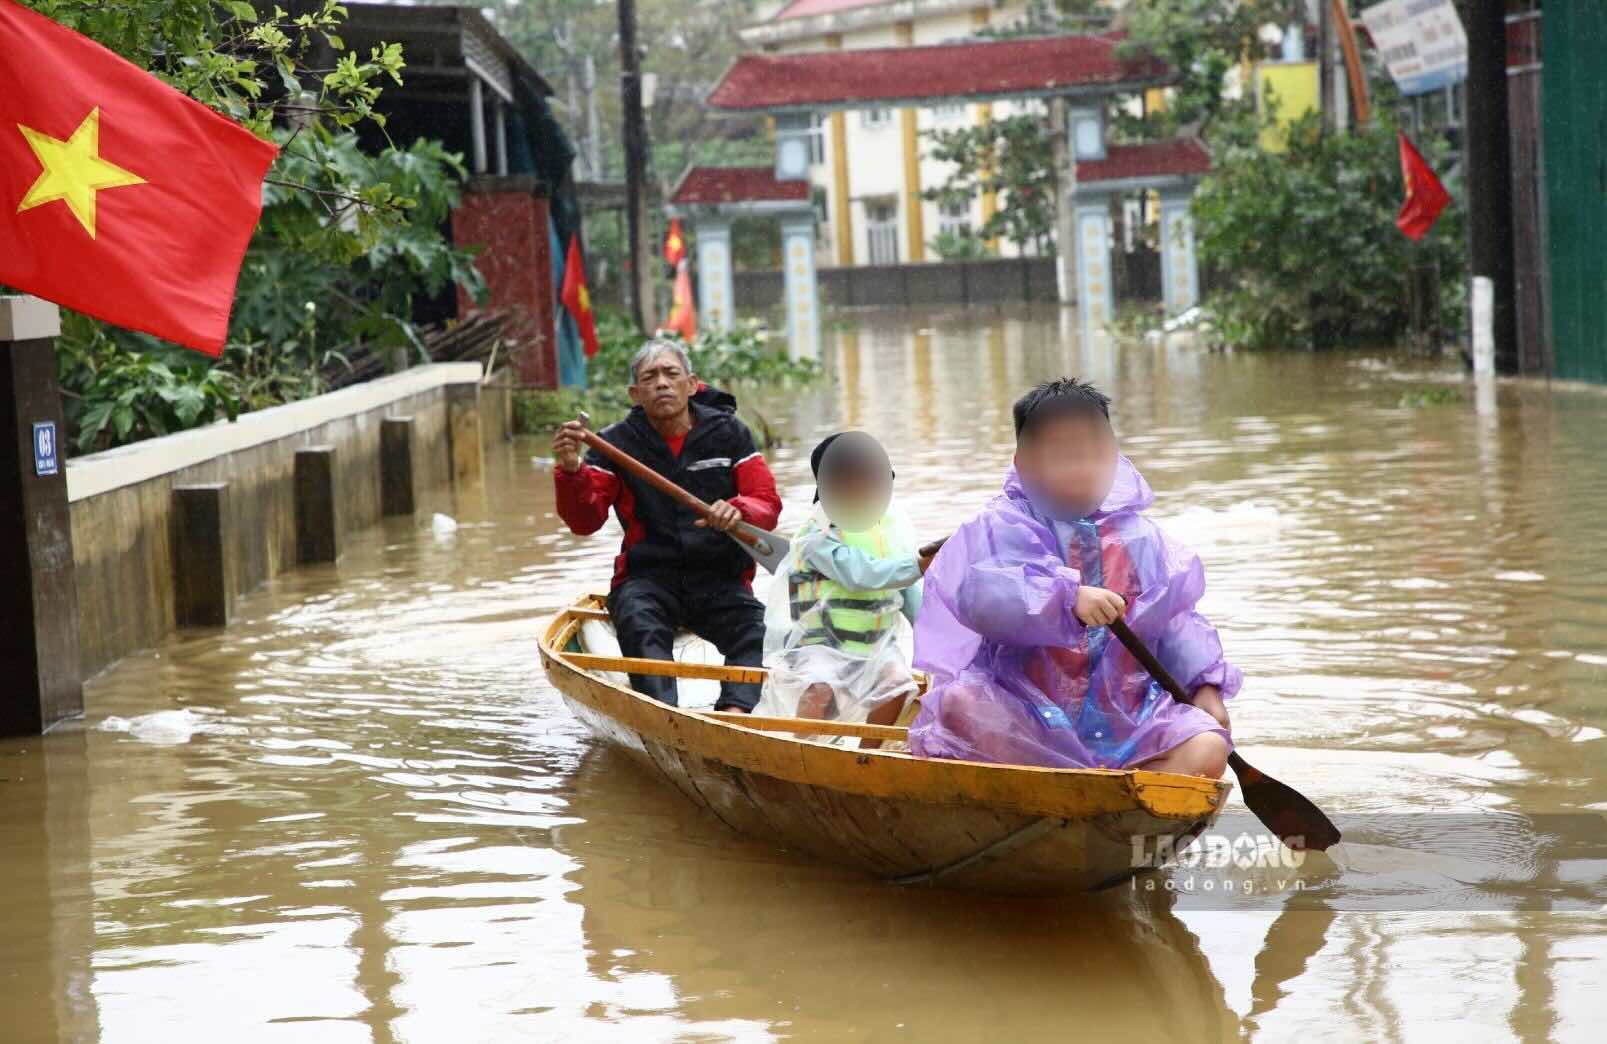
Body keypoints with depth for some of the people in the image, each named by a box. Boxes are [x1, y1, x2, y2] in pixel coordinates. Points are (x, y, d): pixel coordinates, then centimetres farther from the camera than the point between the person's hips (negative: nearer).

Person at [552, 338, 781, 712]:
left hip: (720, 579, 1)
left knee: (756, 627, -30)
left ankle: (736, 710, -50)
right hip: (647, 577, -1)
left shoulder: (728, 433, 5)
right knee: (640, 624, -34)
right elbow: (585, 521, -5)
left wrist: (738, 512, -25)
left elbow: (768, 505, -1)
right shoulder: (616, 443, 3)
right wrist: (571, 471, -25)